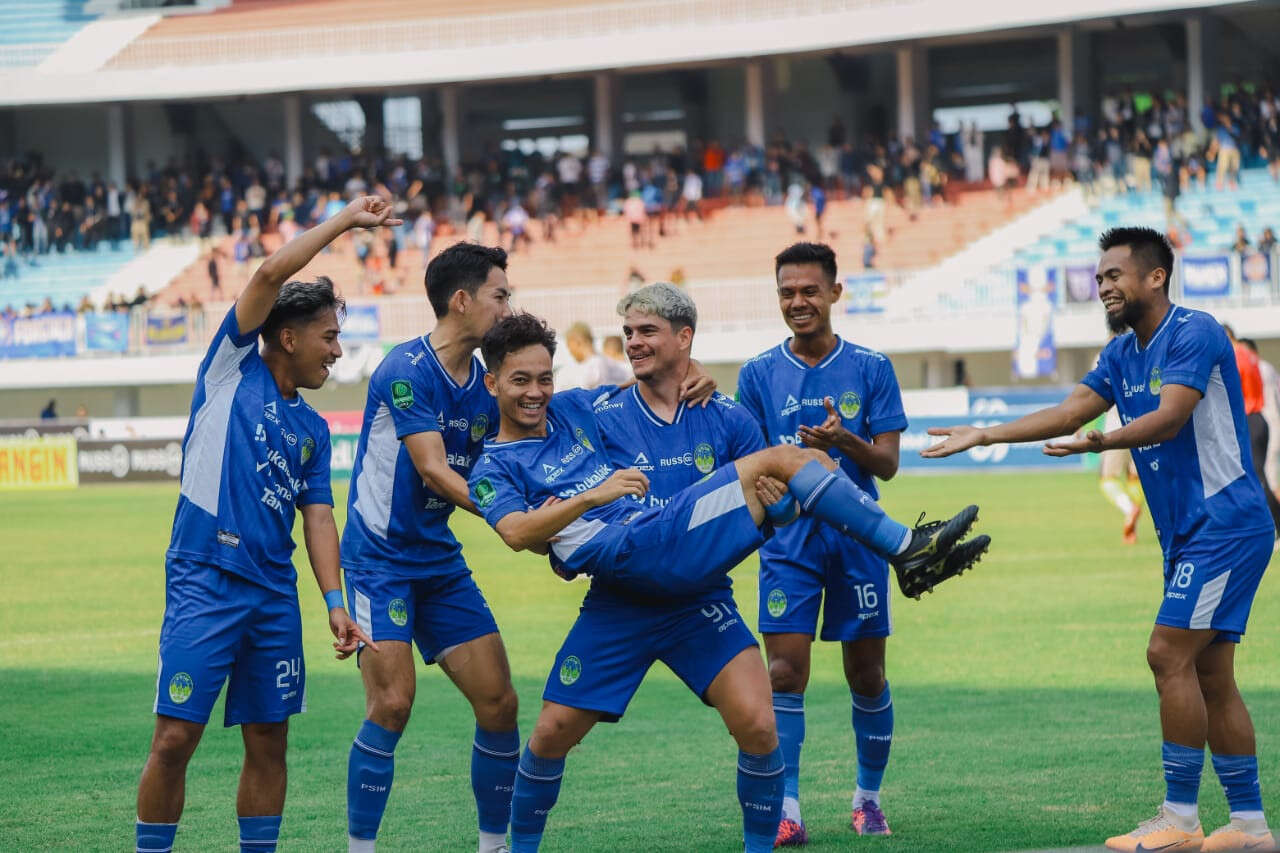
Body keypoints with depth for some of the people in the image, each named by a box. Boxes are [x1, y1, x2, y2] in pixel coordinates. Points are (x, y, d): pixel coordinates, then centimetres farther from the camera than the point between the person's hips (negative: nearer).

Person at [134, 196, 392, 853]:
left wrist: (335, 602, 0)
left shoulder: (312, 429, 17)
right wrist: (345, 220, 0)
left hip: (274, 594, 6)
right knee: (175, 737, -10)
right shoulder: (231, 370, 3)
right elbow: (272, 273, -6)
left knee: (268, 741, 7)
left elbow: (318, 519, 13)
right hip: (203, 585, -6)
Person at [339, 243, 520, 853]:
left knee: (499, 704, 2)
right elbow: (434, 472, -22)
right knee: (392, 703, -18)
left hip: (440, 562, 7)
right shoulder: (406, 371, -16)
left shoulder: (484, 385, 8)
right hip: (381, 556, -7)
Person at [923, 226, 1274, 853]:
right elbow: (1068, 413, 16)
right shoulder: (1124, 352, 14)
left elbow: (1167, 419, -27)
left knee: (1169, 655, -14)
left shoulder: (1193, 334, -14)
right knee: (1209, 675, 7)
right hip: (1186, 535, 9)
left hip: (1225, 522, -9)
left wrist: (1103, 442, -42)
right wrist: (983, 435, 10)